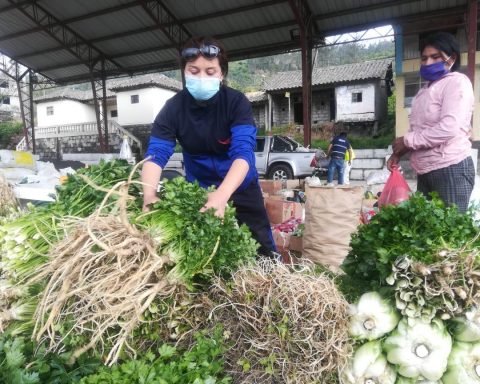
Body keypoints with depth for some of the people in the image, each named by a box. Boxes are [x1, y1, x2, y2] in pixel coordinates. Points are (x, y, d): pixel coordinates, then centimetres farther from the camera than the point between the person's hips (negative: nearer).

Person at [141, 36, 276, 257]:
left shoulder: (236, 102, -20)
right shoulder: (174, 107, -14)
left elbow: (244, 152, -33)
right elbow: (156, 153, -22)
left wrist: (222, 194, -51)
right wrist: (150, 195, -42)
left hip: (239, 189, -1)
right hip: (198, 191, 2)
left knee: (261, 251, 7)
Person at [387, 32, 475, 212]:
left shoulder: (457, 81, -6)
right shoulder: (425, 90, 18)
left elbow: (448, 128, -20)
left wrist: (407, 140, -13)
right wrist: (399, 152, 4)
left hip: (450, 169, -8)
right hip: (425, 171, 8)